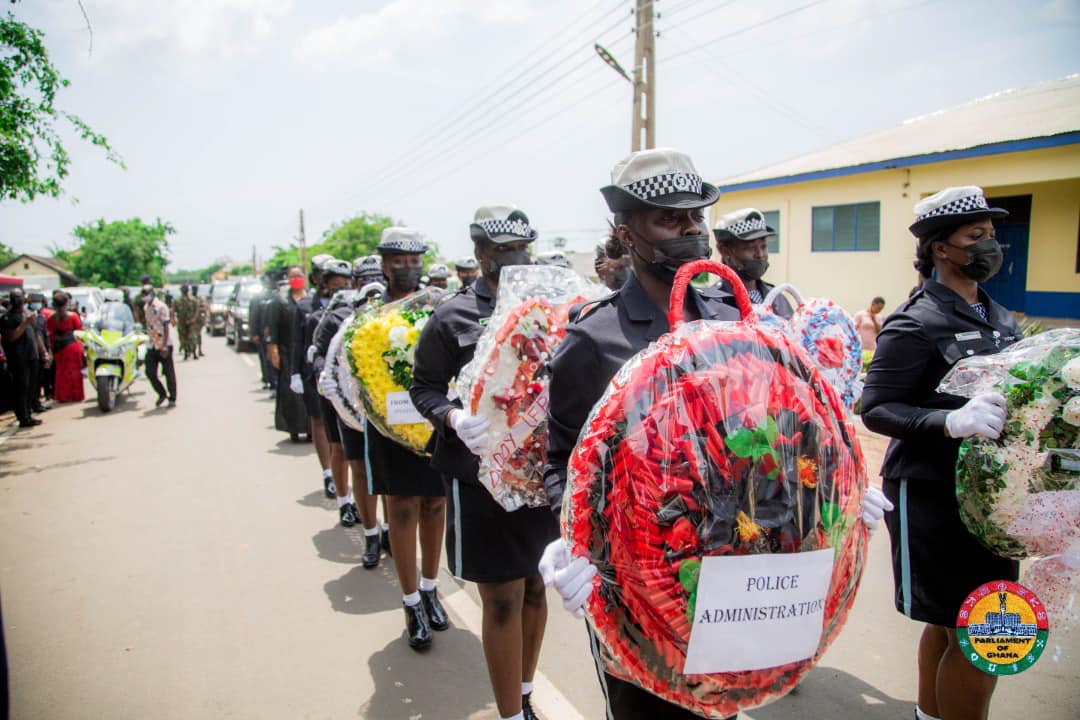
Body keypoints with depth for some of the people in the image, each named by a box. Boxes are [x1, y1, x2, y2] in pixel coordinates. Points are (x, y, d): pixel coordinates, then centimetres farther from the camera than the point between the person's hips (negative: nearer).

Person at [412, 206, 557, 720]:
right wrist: (453, 417, -20)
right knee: (502, 600, 4)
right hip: (481, 476, -4)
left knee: (535, 587, 18)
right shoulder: (454, 316, -6)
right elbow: (424, 386, 0)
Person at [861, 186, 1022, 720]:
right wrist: (951, 421, -32)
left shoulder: (998, 318, 12)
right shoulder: (916, 325, -14)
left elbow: (1011, 393, 21)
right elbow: (875, 408, -19)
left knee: (949, 622, 20)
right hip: (931, 494, -8)